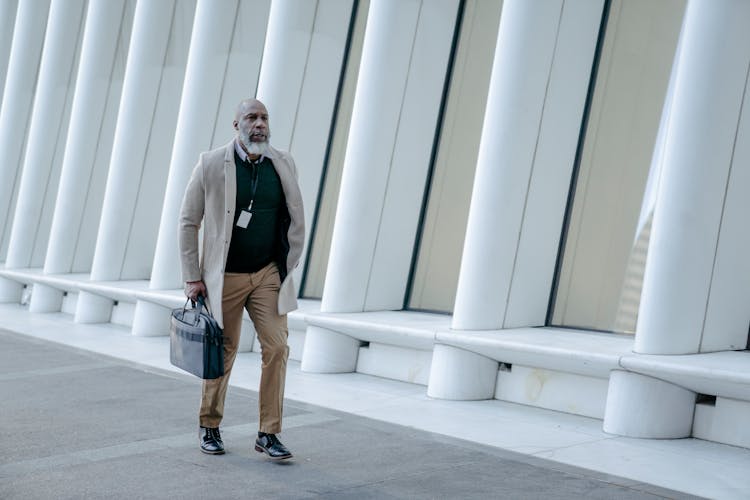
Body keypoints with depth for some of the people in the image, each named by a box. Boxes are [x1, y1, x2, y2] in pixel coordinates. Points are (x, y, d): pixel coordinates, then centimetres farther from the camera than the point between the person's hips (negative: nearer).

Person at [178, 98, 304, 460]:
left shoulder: (283, 165, 2)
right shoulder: (211, 164, -6)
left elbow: (296, 220, 9)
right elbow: (188, 222, -2)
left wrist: (287, 269, 5)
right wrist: (192, 277, -4)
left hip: (268, 274, 2)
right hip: (225, 277, -2)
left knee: (277, 348, -6)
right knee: (223, 353, 6)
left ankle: (268, 434, 4)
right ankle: (209, 427, 26)